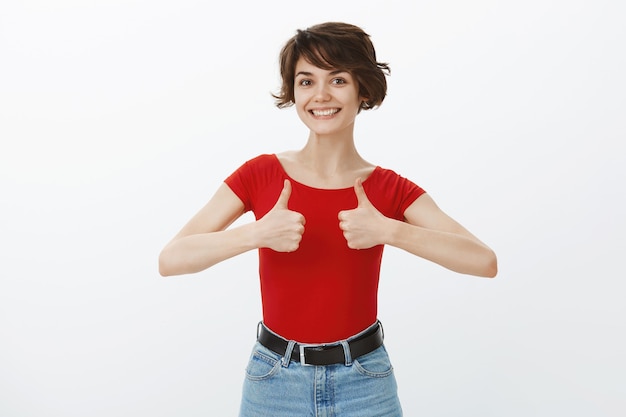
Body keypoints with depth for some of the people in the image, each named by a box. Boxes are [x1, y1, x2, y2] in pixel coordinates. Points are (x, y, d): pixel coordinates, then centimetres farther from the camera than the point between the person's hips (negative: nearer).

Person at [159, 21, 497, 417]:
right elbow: (171, 258, -14)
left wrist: (389, 230, -28)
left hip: (364, 383, 0)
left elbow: (485, 261, -17)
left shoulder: (390, 189, -7)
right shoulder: (259, 175, -7)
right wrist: (257, 232, -28)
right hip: (275, 382, 0)